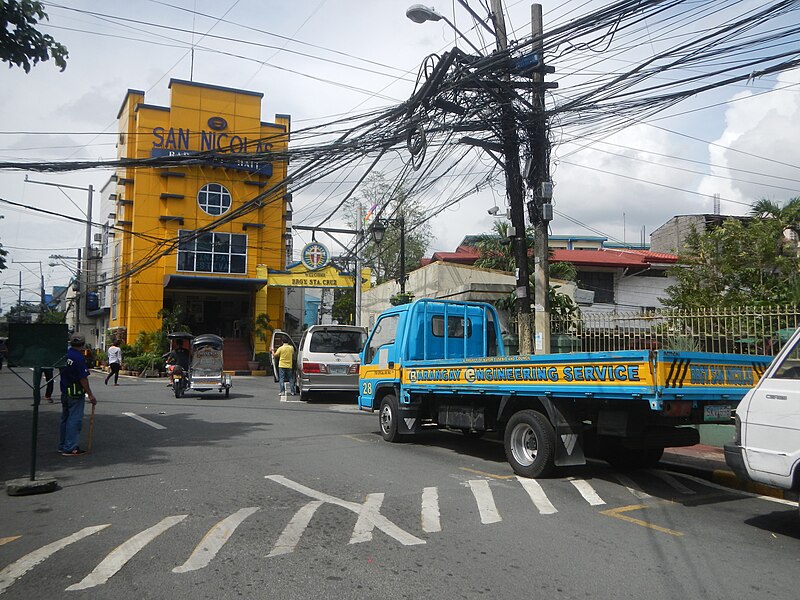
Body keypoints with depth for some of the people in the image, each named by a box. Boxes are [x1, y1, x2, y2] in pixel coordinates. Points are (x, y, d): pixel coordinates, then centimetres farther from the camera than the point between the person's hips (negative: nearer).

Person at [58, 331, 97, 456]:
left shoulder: (65, 354, 4)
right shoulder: (79, 358, -19)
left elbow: (63, 372, 13)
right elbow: (83, 379, -19)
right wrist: (90, 395, -14)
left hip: (65, 392, 8)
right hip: (76, 393, -8)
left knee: (65, 418, 17)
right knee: (75, 420, -4)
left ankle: (62, 445, 26)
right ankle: (70, 448, -3)